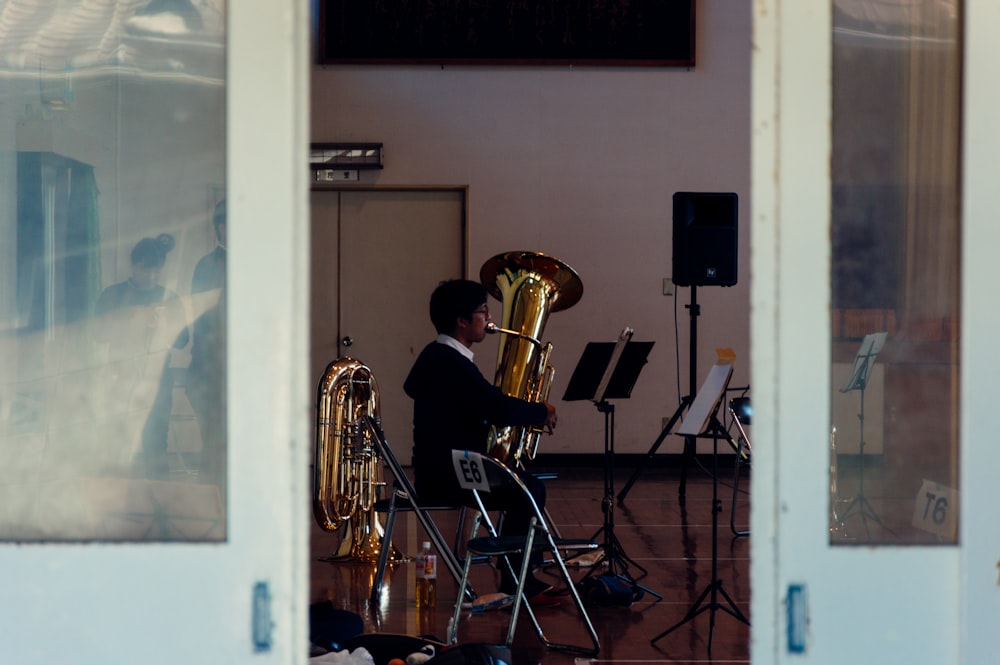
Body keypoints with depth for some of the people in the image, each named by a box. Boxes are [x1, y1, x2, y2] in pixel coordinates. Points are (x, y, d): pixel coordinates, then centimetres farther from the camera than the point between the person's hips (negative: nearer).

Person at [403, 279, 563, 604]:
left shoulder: (434, 355, 14)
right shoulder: (452, 363, -20)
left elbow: (412, 387, 35)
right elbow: (500, 409, -30)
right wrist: (542, 412, -11)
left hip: (440, 468, 11)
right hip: (446, 476, -11)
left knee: (528, 483, 15)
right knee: (529, 489, -16)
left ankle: (523, 576, 14)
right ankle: (513, 584, -7)